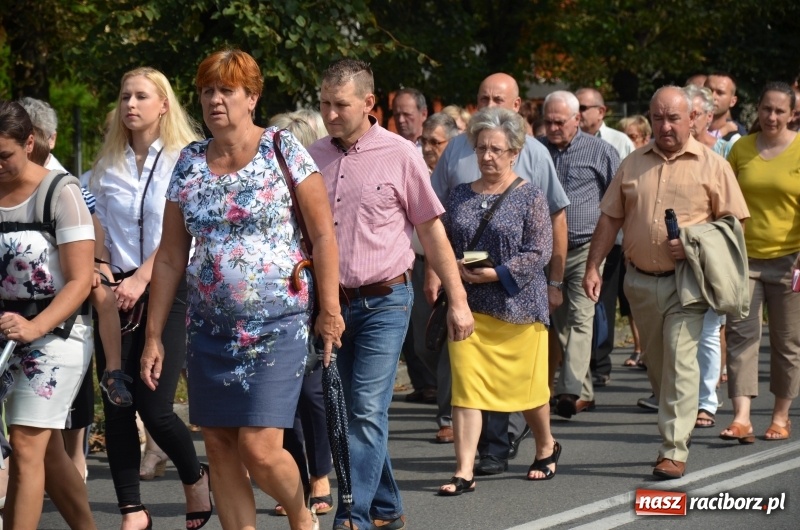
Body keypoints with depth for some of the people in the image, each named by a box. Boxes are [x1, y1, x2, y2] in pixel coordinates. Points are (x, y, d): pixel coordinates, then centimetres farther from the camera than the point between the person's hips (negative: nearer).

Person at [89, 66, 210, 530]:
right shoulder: (108, 166, 13)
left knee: (154, 407, -10)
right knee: (116, 405, -2)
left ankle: (196, 479, 18)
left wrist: (142, 279, -18)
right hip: (118, 293, 4)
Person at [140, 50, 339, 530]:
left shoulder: (283, 150, -4)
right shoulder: (189, 163, 8)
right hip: (210, 329, 5)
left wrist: (329, 309, -7)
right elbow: (171, 256, 10)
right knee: (220, 447, 3)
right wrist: (154, 336, 7)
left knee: (260, 449, -10)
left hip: (278, 324, -5)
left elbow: (323, 234, -3)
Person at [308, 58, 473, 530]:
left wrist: (458, 301, -1)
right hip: (331, 301, 4)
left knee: (367, 411, -12)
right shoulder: (313, 158, 6)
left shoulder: (399, 155, -5)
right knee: (349, 413, 10)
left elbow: (432, 231, 0)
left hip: (384, 301, -4)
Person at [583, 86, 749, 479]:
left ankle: (674, 450, -13)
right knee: (657, 366, 12)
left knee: (681, 363, -12)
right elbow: (610, 219, 12)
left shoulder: (712, 166, 0)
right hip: (641, 281, 4)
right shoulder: (633, 164, 11)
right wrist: (593, 267, 3)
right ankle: (675, 428, 28)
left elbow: (734, 222, 0)